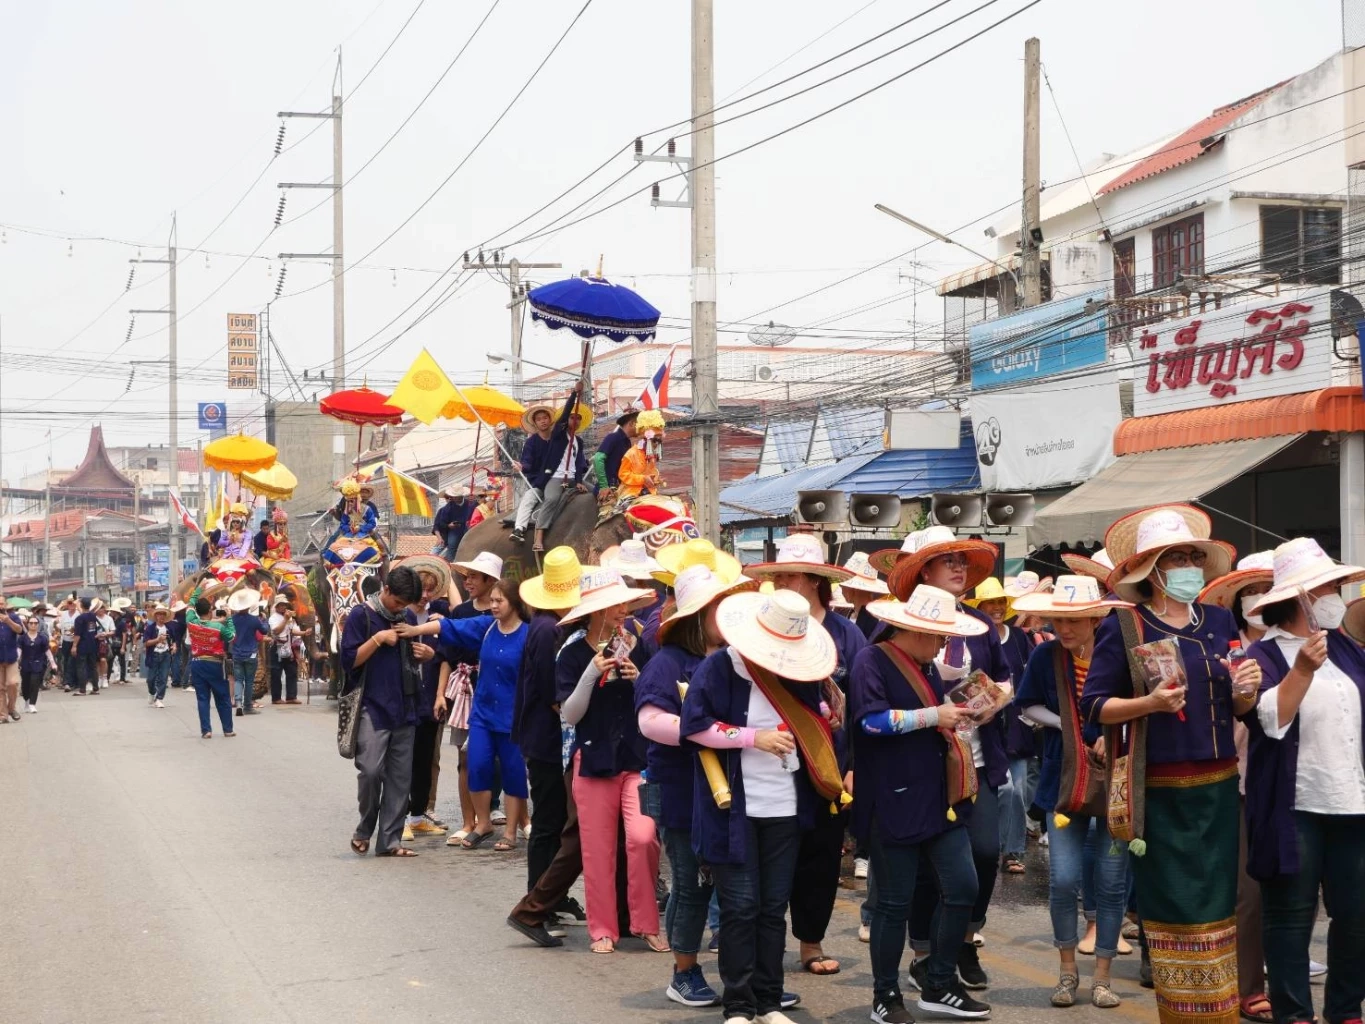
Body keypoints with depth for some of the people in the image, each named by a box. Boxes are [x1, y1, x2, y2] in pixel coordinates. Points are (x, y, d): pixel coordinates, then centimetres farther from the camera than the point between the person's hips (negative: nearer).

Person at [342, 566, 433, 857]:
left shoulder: (407, 618, 13)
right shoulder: (362, 615, -3)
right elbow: (349, 660, -8)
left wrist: (426, 654, 4)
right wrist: (378, 639, -17)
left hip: (404, 707, 6)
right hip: (373, 708, -5)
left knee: (400, 776, 3)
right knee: (371, 770, -14)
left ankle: (389, 840, 7)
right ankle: (364, 830, 8)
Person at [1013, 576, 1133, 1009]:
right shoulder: (1045, 656, -6)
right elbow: (1027, 706, 8)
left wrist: (1114, 736, -16)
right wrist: (1064, 724, -7)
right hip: (1065, 778, 1)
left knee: (1112, 883, 3)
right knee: (1063, 879, -4)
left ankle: (1102, 976, 18)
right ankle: (1067, 970, 17)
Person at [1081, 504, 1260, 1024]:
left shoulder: (1219, 621, 10)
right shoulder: (1124, 626, -5)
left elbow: (1237, 709, 15)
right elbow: (1093, 704, -7)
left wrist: (1246, 689, -7)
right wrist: (1150, 702, -21)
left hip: (1218, 788, 5)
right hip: (1161, 793, -4)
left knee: (1217, 906, 8)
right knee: (1175, 910, 0)